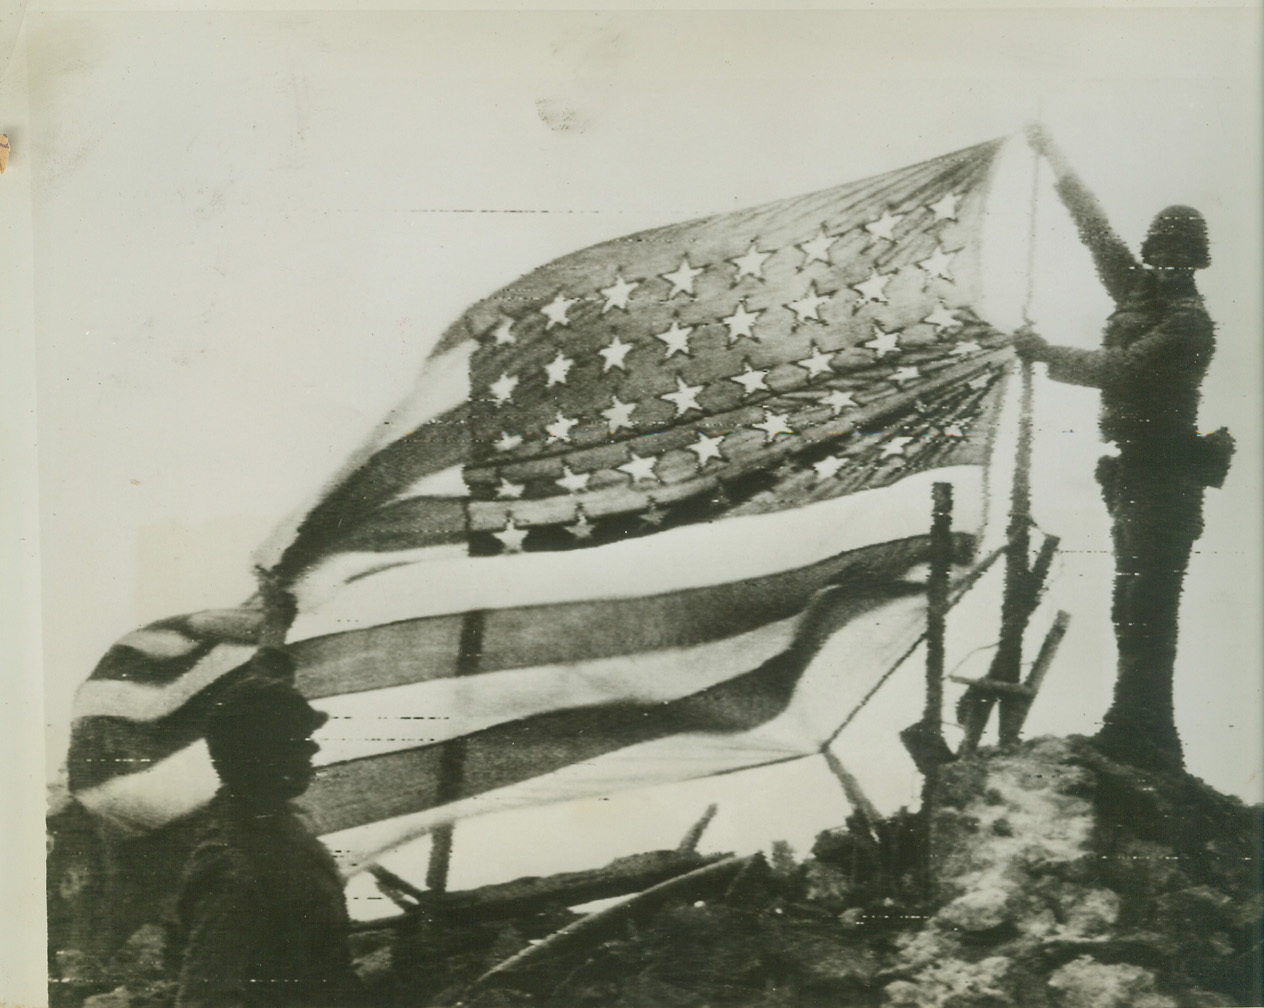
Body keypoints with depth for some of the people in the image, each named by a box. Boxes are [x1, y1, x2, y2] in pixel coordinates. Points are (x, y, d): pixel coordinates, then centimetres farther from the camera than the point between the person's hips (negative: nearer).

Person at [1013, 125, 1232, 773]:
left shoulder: (1188, 322, -10)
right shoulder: (1140, 292, 13)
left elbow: (1115, 368, -19)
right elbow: (1098, 230, 19)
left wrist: (1044, 353, -7)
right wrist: (1053, 157, 25)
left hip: (1163, 479, -9)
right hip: (1136, 473, 9)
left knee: (1147, 610, -13)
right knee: (1134, 608, 12)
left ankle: (1141, 735, -12)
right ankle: (1143, 733, 20)